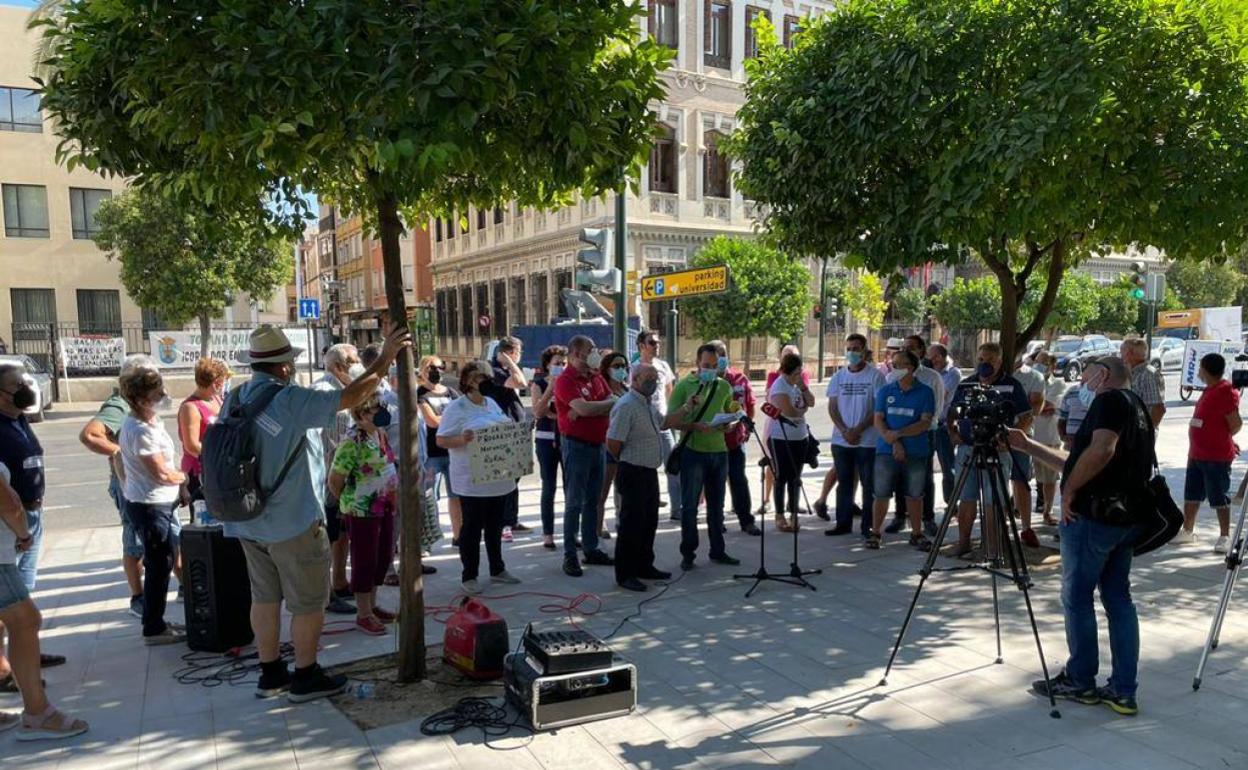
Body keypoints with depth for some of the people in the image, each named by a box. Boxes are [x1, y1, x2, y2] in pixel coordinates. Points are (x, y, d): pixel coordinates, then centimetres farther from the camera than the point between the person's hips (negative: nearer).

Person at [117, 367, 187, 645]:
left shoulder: (151, 421, 6)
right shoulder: (140, 431, -23)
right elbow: (162, 473, -20)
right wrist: (186, 477, -3)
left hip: (160, 502, 10)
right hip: (150, 505, -10)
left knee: (165, 560, 17)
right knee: (159, 565, 0)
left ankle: (156, 622, 29)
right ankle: (153, 629, 12)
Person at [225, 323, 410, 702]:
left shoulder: (233, 399, 3)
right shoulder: (291, 400, -21)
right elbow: (349, 397, -24)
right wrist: (386, 357, -17)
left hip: (249, 522, 8)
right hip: (294, 523, -8)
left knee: (265, 597, 17)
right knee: (308, 603, 7)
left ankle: (270, 674, 27)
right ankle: (305, 677, 17)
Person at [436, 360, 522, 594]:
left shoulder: (492, 403, 12)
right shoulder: (456, 408, -11)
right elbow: (441, 440, -13)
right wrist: (462, 439, -30)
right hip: (473, 481, -7)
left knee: (495, 526, 17)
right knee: (472, 528, 3)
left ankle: (497, 569, 31)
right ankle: (469, 577, 13)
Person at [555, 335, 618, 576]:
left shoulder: (596, 377, 10)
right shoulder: (565, 380, -13)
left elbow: (612, 404, 2)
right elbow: (583, 408, -26)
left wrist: (589, 409, -16)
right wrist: (611, 403, -11)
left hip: (598, 444, 7)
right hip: (576, 445, -7)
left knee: (593, 501, 13)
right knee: (574, 502, -2)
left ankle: (591, 549, 23)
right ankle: (570, 555, 5)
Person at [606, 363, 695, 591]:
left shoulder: (649, 405, 12)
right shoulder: (626, 406, -19)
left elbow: (664, 423, 28)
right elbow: (612, 443, -21)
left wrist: (687, 408, 19)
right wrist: (628, 461, -4)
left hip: (650, 471, 9)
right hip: (633, 473, -9)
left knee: (649, 522, 17)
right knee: (632, 524, -3)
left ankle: (644, 566, 30)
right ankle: (625, 574, 7)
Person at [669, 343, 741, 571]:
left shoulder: (724, 386, 10)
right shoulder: (684, 385, -4)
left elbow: (730, 414, 19)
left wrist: (727, 424, -5)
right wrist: (696, 426, -22)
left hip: (719, 451, 5)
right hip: (693, 451, -4)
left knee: (716, 505, 14)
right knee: (689, 505, 2)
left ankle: (717, 550, 25)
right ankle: (687, 553, 12)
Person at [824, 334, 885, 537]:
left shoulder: (875, 376, -3)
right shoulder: (838, 377, 9)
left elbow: (879, 409, -8)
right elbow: (832, 407, 6)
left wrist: (858, 430, -15)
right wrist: (844, 430, -8)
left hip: (867, 440, -4)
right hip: (841, 440, 4)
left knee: (868, 484, 2)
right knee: (844, 483, 10)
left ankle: (868, 526, 10)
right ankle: (843, 523, 18)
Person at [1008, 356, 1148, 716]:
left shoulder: (1110, 400, -9)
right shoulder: (1137, 408, 20)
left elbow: (1102, 450, -28)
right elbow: (1076, 461, 23)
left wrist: (1069, 490, -18)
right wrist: (1027, 445, 25)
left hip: (1092, 515, -9)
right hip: (1126, 518, 9)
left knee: (1077, 596, 3)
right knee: (1119, 598, 12)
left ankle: (1080, 681, 14)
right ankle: (1123, 691, 16)